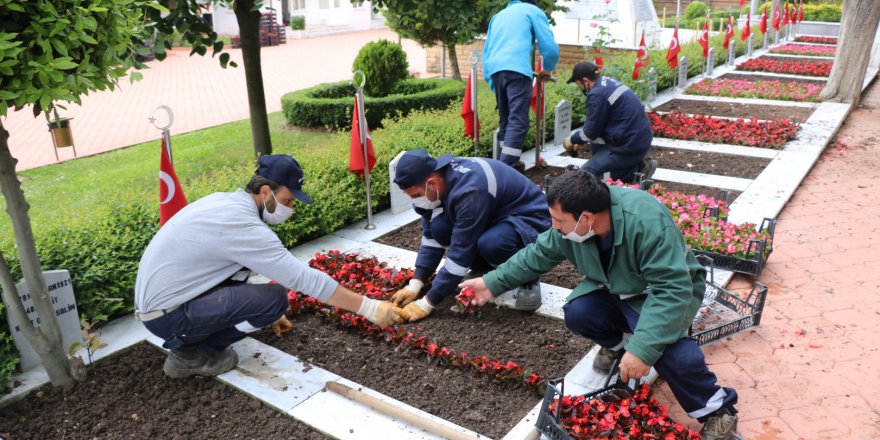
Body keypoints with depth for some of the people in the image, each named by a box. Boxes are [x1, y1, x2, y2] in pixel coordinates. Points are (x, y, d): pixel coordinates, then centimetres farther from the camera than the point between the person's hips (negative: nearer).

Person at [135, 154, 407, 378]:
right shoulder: (241, 224, -24)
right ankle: (189, 353, -2)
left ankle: (187, 340, 12)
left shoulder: (224, 201, 4)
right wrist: (369, 308, -21)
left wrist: (266, 311, 24)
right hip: (168, 316, -9)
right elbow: (304, 278, -25)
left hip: (155, 296, 9)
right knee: (276, 297, -17)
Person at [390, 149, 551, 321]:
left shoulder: (470, 191, -35)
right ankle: (483, 268, 8)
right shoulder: (441, 178, -11)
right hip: (495, 216, 8)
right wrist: (415, 284, -11)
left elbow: (461, 252, -32)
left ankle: (528, 279, -8)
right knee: (440, 228, -16)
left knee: (490, 244, -39)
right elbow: (431, 235, -3)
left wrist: (427, 303, -26)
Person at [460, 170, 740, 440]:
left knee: (663, 346, -33)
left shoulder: (648, 223, -39)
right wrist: (493, 282, -3)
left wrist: (642, 348, -45)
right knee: (577, 313, -22)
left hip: (667, 291, -5)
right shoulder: (572, 223, -18)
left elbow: (673, 290, -40)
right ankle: (617, 343, 12)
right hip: (615, 288, 6)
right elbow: (539, 253, -1)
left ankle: (717, 409, -6)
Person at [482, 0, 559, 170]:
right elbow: (550, 47, 9)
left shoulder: (498, 15, 33)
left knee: (505, 120, 15)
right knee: (517, 122, -11)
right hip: (517, 69, -6)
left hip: (495, 69, 6)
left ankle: (507, 164, 18)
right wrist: (547, 69, 26)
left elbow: (486, 50, 29)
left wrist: (490, 79, 28)